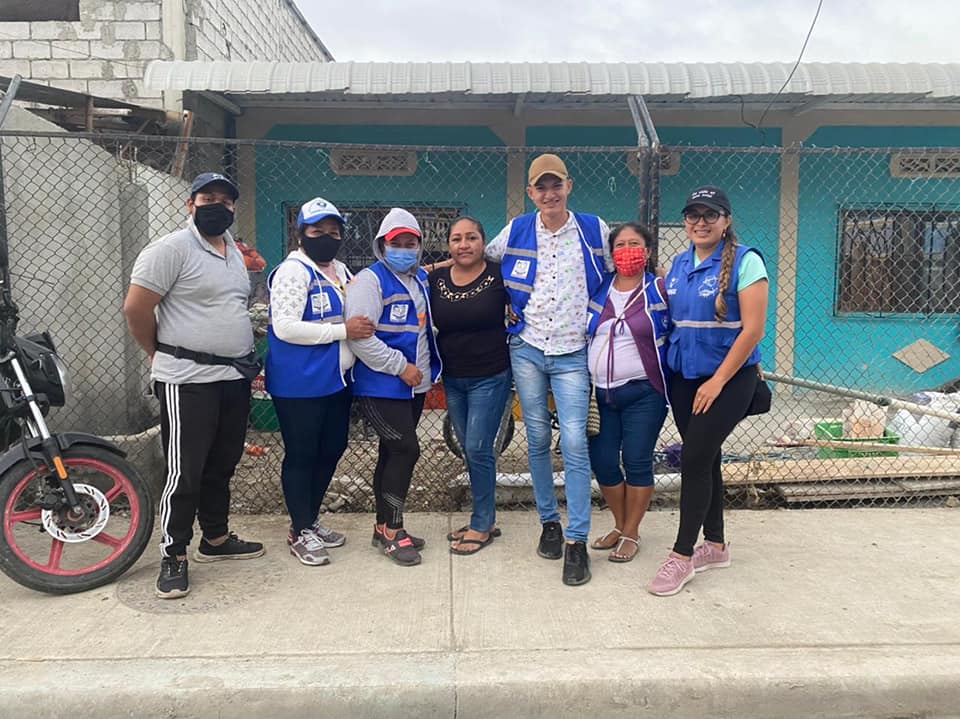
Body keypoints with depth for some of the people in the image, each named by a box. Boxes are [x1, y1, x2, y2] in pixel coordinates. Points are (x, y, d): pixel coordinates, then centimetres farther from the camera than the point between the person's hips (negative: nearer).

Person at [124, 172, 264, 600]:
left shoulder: (235, 254, 16)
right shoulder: (171, 249, -9)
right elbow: (135, 308, -12)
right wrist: (160, 354, -1)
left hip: (235, 377, 8)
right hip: (188, 381, -7)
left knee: (222, 465, 16)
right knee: (185, 471, -2)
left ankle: (216, 539, 31)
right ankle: (173, 558, 11)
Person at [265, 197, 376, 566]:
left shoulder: (341, 270, 14)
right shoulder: (292, 272, -12)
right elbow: (284, 327, -23)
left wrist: (364, 325, 9)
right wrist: (343, 330, -21)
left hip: (337, 380, 9)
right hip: (300, 384, -9)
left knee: (332, 449, 16)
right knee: (301, 455, 3)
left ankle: (310, 519, 34)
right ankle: (300, 533, 17)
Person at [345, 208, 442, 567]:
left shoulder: (422, 280, 13)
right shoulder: (370, 280, -11)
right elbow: (359, 336, -20)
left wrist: (431, 368, 15)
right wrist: (401, 366, -18)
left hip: (415, 386, 8)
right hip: (381, 387, -8)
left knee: (393, 454, 13)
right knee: (406, 450, -11)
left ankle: (385, 527, 25)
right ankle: (392, 530, 3)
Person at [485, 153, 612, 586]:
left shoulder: (594, 229, 1)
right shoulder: (516, 231, 3)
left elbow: (619, 274, 14)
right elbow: (482, 260, 20)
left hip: (573, 353, -1)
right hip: (527, 348, 2)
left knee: (574, 442, -10)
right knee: (537, 439, 8)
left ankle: (577, 540, -1)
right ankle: (549, 521, 25)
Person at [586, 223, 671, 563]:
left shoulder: (661, 291, -2)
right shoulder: (597, 289, 8)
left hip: (643, 393, -4)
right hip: (600, 392, 4)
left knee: (637, 462, 2)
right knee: (602, 462, 6)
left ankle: (631, 534, 18)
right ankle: (620, 525, 28)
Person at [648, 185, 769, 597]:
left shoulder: (744, 261, -10)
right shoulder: (679, 264, 10)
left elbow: (753, 329, -15)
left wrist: (716, 382, -16)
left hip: (729, 378, -6)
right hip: (683, 377, 6)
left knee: (695, 458, -9)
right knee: (705, 459, 12)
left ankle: (682, 556, 4)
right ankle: (715, 546, 27)